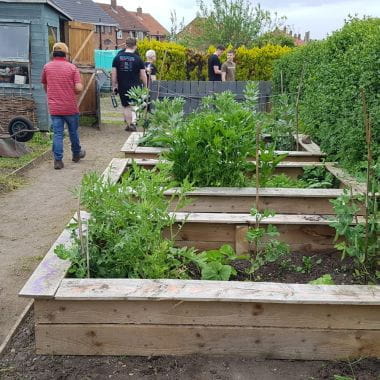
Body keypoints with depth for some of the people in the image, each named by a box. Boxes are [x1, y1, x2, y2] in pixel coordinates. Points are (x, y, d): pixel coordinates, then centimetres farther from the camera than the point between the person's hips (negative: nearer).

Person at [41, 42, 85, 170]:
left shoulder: (47, 67, 0)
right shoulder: (72, 67, -6)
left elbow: (45, 86, 13)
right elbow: (79, 88, -13)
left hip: (54, 108, 1)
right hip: (71, 107, -1)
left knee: (57, 133, 3)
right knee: (73, 132, 16)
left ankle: (58, 160, -1)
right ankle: (76, 154, 34)